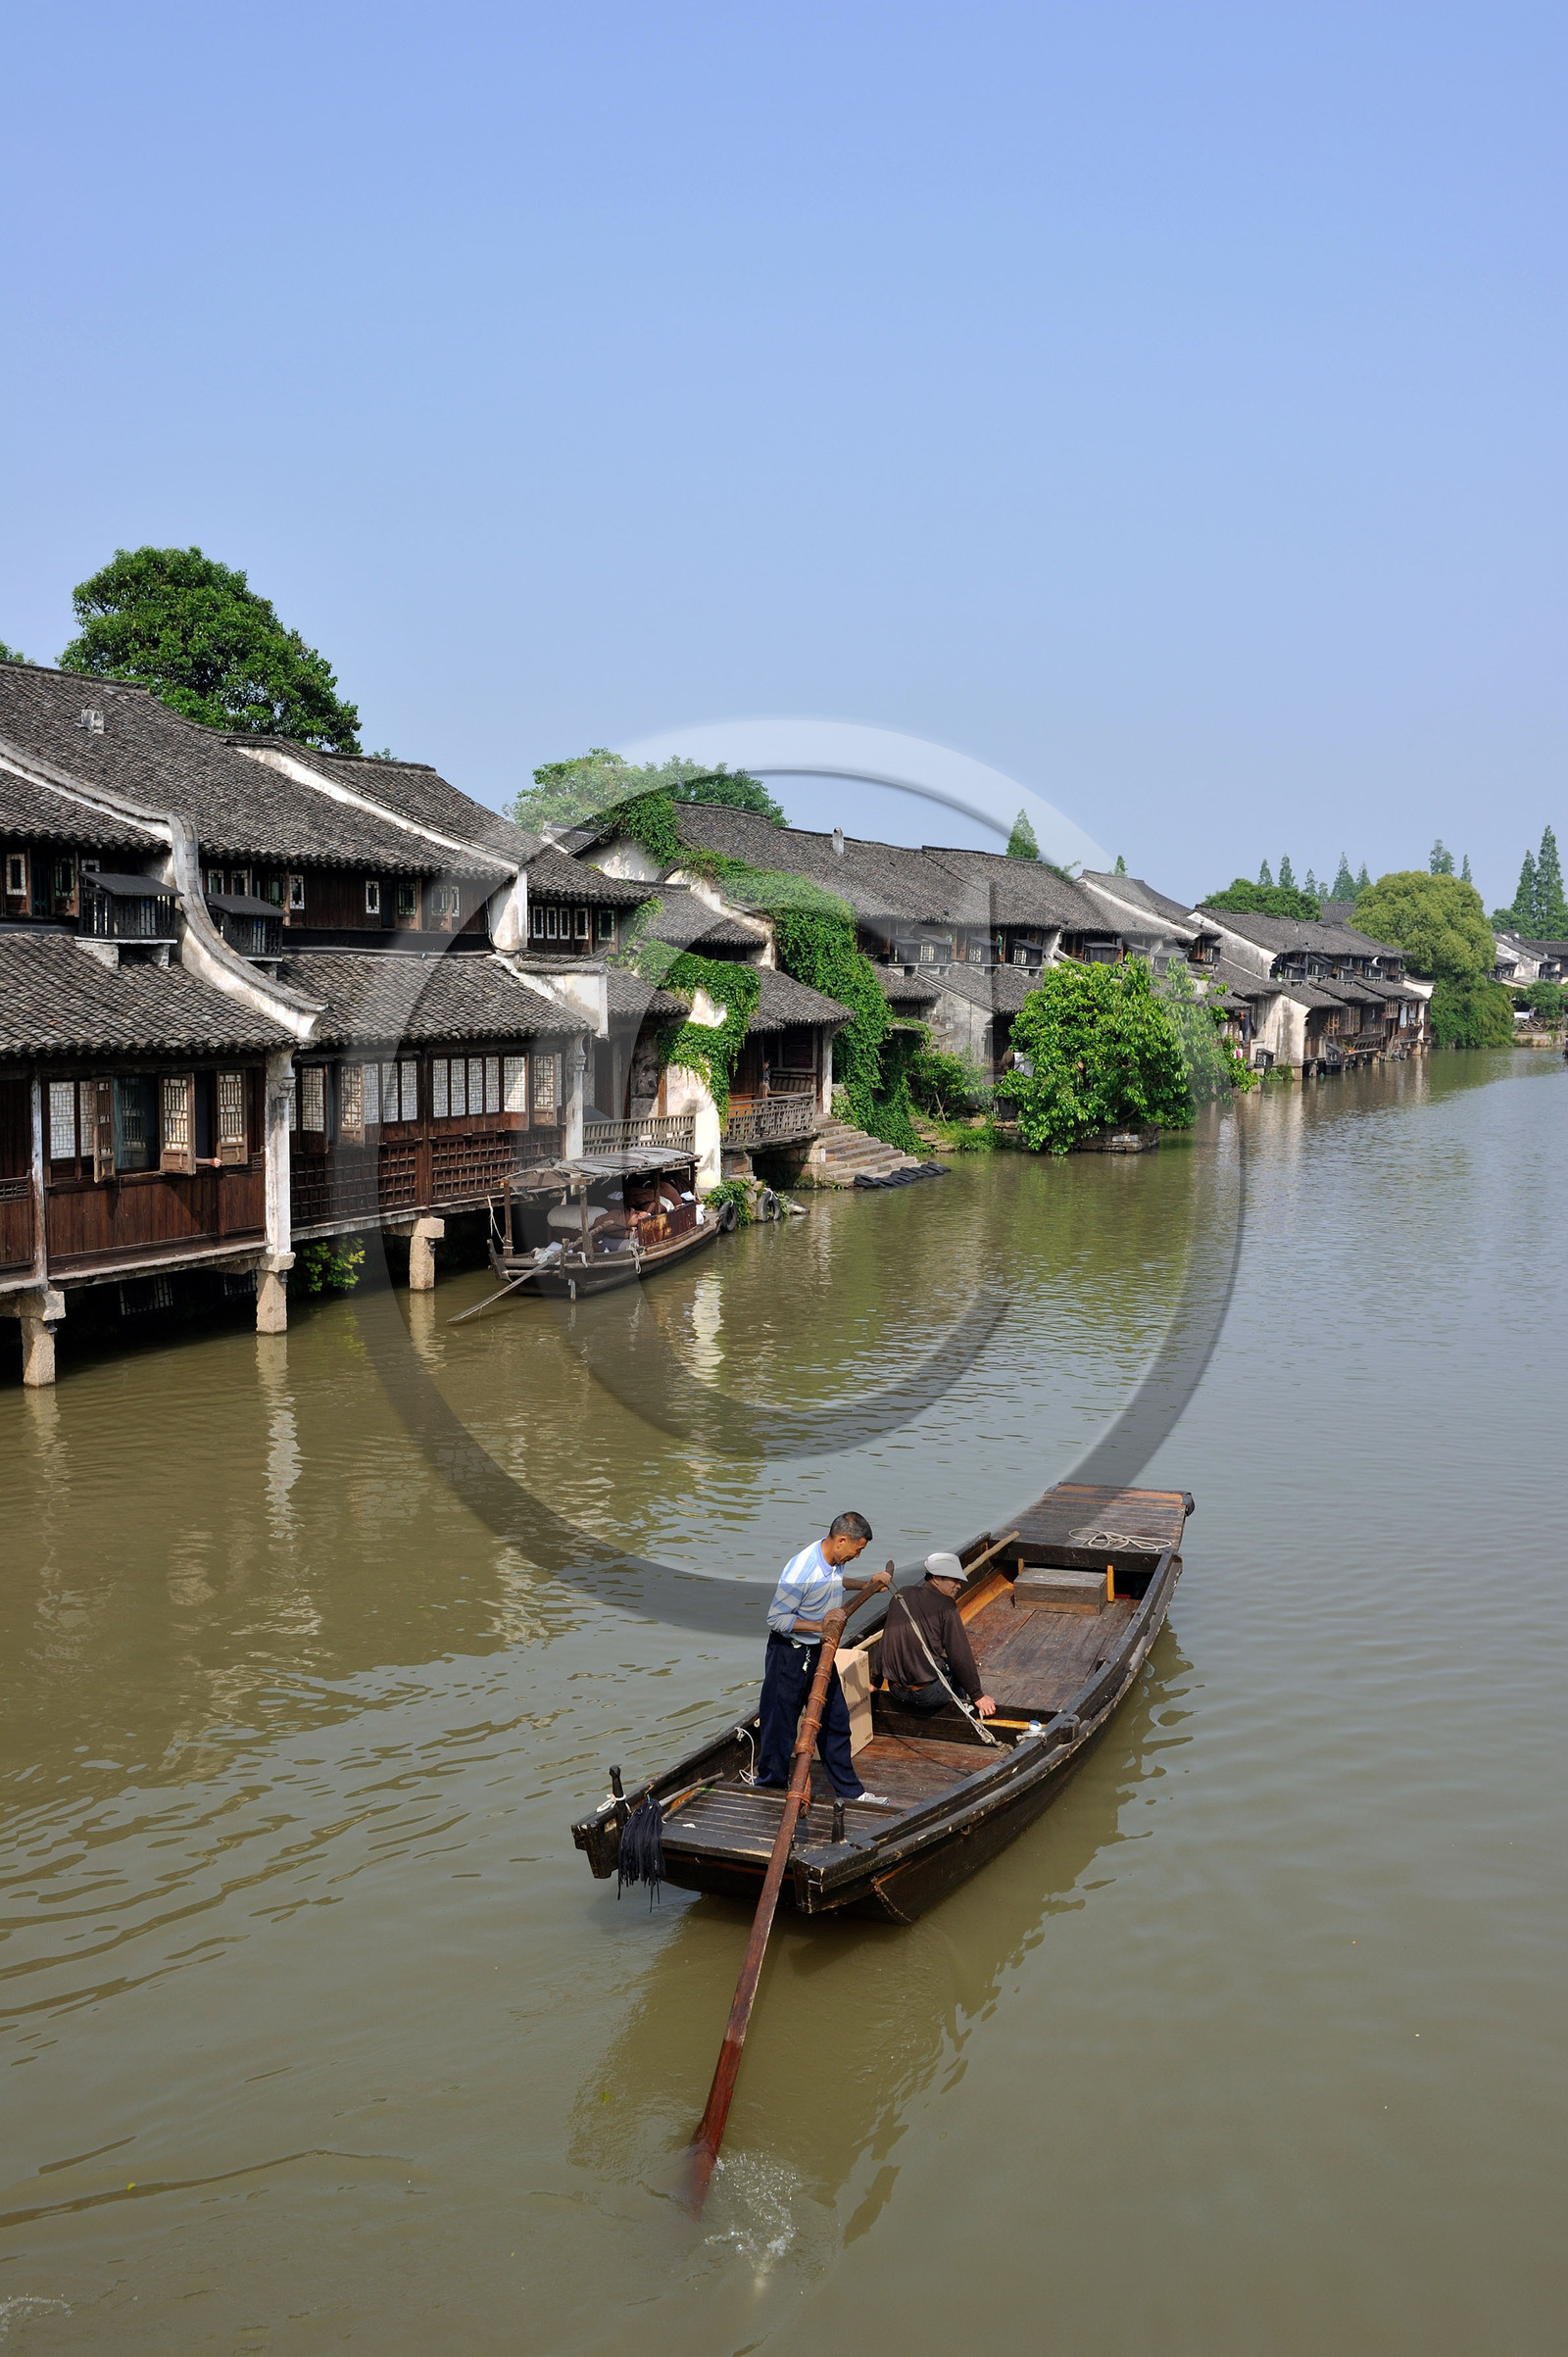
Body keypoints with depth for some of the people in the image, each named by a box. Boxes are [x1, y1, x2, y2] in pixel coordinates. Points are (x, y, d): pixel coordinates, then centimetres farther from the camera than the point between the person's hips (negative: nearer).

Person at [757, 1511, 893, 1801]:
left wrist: (866, 1584, 10)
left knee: (835, 1718, 14)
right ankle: (770, 1789, 23)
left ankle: (849, 1790, 26)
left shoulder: (835, 1558, -4)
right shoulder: (801, 1571, -30)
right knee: (780, 1724, 5)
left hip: (821, 1651, 8)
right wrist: (820, 1626, -26)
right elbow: (776, 1619, -24)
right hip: (789, 1654, -8)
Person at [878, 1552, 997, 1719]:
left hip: (896, 1692, 6)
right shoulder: (946, 1605, -10)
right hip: (928, 1695, -6)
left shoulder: (901, 1596, 8)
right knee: (959, 1666, 22)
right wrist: (977, 1696, -1)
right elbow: (960, 1656, -10)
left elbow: (887, 1641, 17)